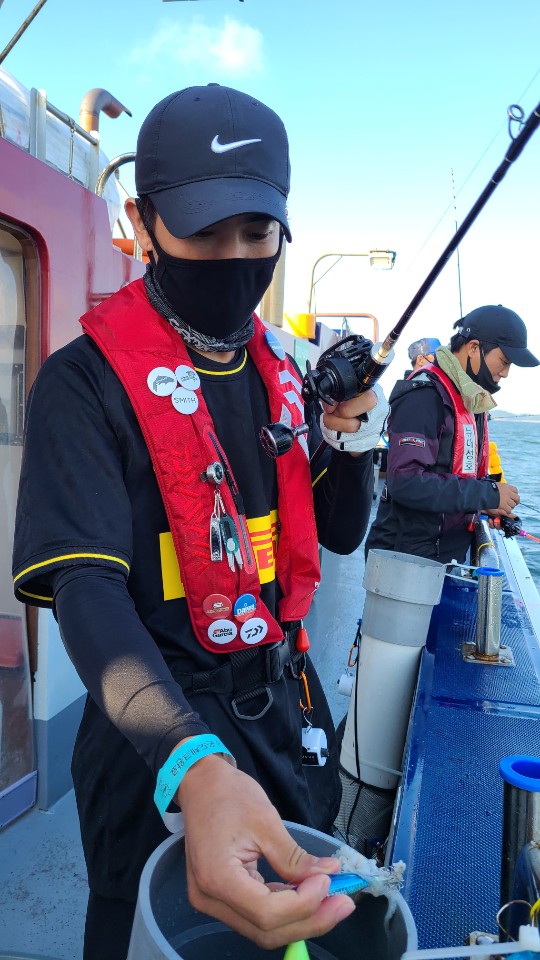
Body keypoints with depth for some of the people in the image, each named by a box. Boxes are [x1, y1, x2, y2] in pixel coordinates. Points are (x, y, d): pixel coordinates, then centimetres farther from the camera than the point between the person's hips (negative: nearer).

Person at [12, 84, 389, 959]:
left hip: (289, 711, 6)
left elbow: (341, 534, 8)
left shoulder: (280, 369, 1)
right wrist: (193, 766, -45)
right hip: (160, 737, -5)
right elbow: (86, 588, -29)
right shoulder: (87, 380, -17)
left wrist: (349, 431, -12)